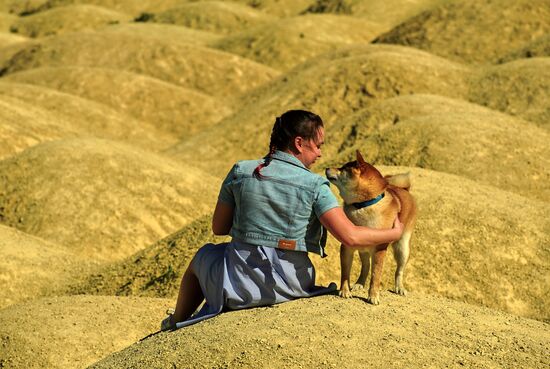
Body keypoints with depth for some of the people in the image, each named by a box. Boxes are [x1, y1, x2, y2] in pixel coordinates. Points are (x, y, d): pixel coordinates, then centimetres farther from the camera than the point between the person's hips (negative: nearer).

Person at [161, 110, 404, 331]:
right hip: (291, 285, 0)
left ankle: (176, 324, 53)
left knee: (202, 256, 34)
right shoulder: (314, 186, -12)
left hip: (239, 285, 0)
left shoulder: (240, 172, -6)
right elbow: (350, 237, -19)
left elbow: (218, 228, 3)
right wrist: (393, 234, -3)